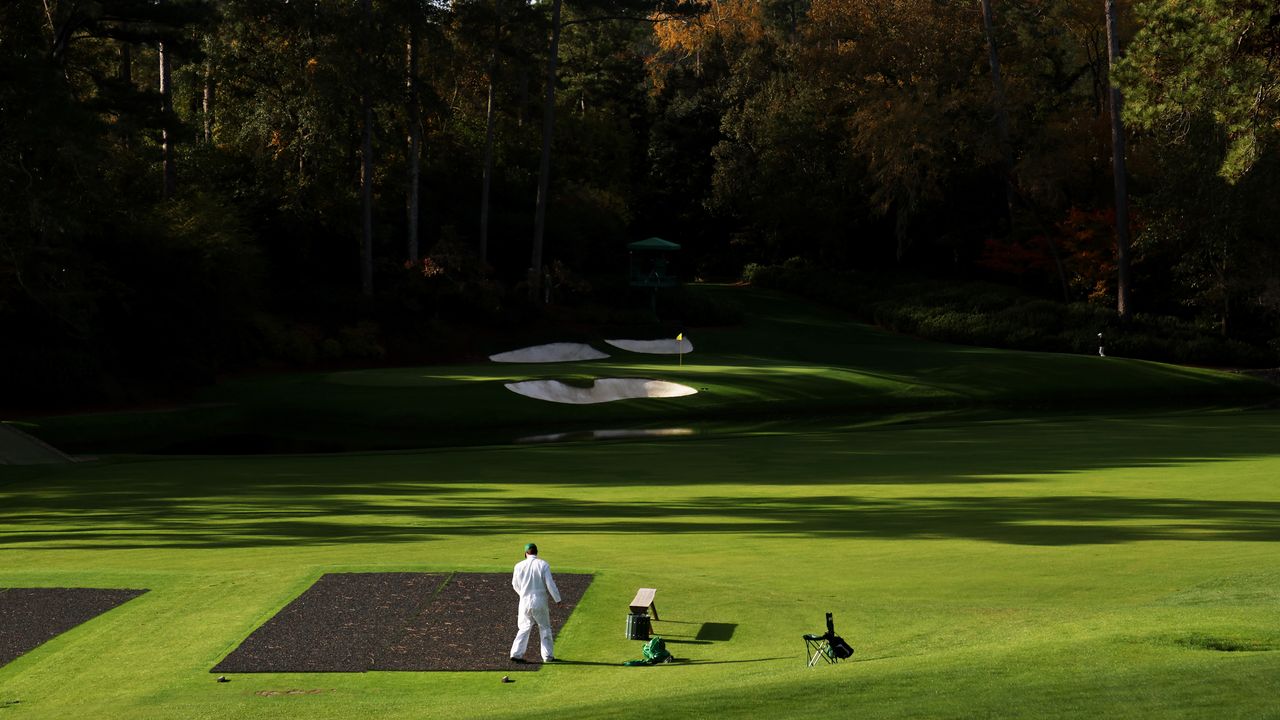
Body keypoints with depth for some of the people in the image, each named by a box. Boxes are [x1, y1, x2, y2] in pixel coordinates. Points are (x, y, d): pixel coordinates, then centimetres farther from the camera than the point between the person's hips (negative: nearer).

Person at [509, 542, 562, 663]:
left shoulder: (519, 566, 0)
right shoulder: (543, 565, -7)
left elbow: (515, 585, 12)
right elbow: (550, 584, -11)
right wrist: (557, 599, 0)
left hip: (525, 602, 2)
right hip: (540, 603, -2)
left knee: (524, 628, 12)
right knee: (545, 628, 12)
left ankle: (516, 654, 0)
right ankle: (548, 656, 12)